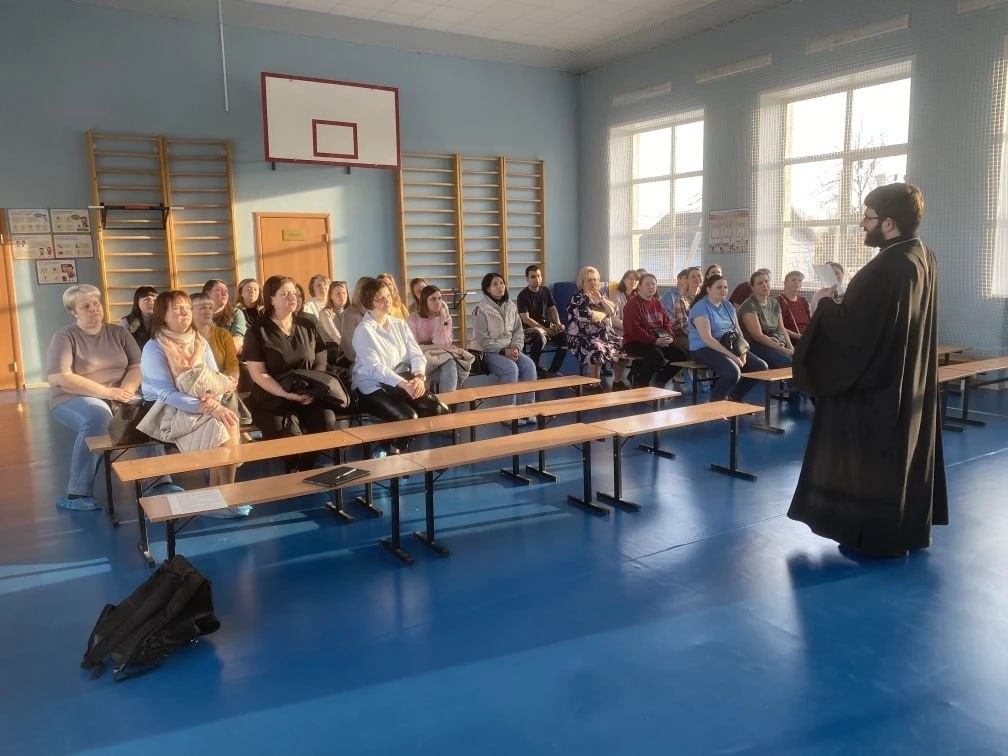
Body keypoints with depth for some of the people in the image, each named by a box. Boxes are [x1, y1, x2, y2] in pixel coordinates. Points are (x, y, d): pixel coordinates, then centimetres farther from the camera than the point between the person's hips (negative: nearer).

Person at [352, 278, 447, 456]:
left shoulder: (400, 324, 12)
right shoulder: (363, 331, -8)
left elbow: (416, 354, 4)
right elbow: (375, 368, -19)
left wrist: (419, 376, -18)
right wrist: (404, 384, -32)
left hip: (403, 382, 7)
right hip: (373, 387, -6)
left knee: (436, 409, -15)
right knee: (408, 417, -30)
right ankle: (390, 450, 1)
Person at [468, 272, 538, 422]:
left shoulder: (511, 306, 8)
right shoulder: (481, 310, -9)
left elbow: (518, 331, 9)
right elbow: (483, 340, -14)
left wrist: (516, 348, -11)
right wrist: (503, 351, -22)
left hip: (509, 350, 6)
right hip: (488, 351, -5)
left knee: (529, 365, -21)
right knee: (511, 368, -31)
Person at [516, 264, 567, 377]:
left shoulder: (546, 290, 7)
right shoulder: (523, 295, -11)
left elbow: (552, 309, 15)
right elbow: (525, 319, -16)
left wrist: (558, 323, -5)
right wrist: (545, 329, -21)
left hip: (546, 325, 6)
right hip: (529, 328, -6)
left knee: (565, 337, -17)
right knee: (540, 338, -38)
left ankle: (553, 371, -8)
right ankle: (535, 371, -19)